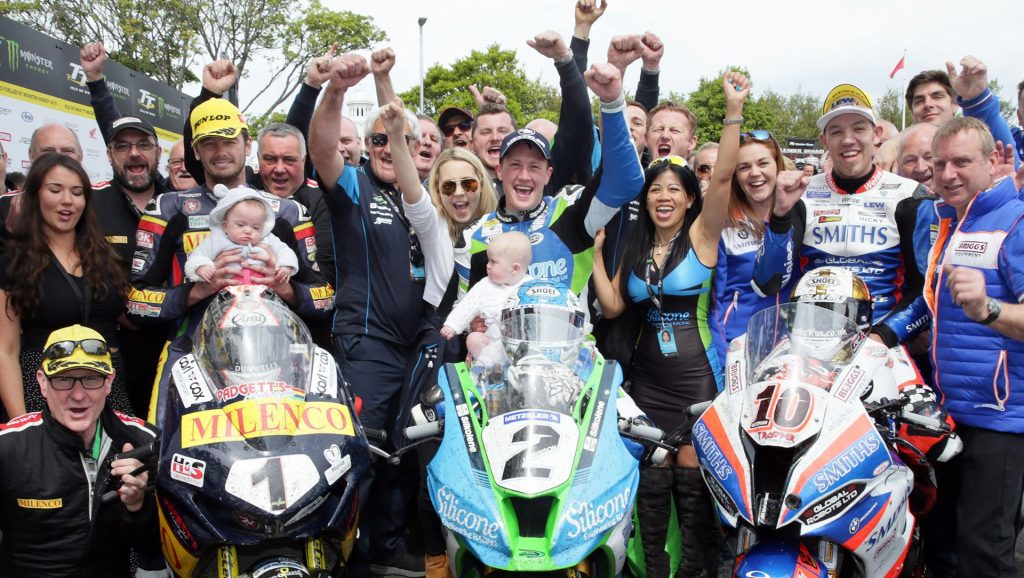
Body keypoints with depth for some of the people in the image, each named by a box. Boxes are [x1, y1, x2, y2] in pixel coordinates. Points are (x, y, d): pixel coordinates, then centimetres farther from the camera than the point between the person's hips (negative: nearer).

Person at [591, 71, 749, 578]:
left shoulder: (701, 234, -4)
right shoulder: (634, 247, 9)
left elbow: (722, 177, -18)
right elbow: (613, 307, 4)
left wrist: (734, 110, -25)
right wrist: (595, 253, -1)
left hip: (697, 377, -4)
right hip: (648, 379, 4)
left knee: (692, 482, 2)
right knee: (651, 484, 9)